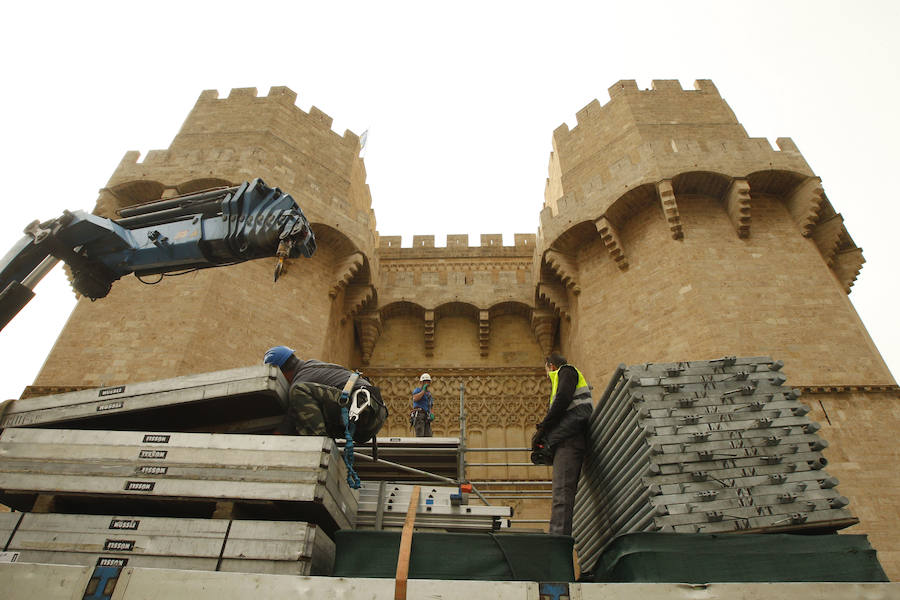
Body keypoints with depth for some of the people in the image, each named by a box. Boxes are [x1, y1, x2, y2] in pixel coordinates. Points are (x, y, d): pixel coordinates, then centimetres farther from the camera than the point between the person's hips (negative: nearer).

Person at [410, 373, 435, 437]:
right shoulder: (417, 390, 5)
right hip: (418, 415, -7)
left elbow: (431, 407, 25)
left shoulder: (428, 394, 27)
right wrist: (423, 390, -13)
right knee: (420, 436, -17)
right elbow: (415, 399, -19)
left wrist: (432, 415, 3)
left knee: (428, 436, -6)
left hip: (426, 418, 7)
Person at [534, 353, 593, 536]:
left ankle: (559, 535, -27)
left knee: (562, 490, -19)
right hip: (571, 439, 9)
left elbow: (563, 398, -11)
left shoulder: (566, 371, 9)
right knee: (568, 490, 3)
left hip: (570, 438, -9)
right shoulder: (567, 376, 35)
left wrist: (542, 428, -10)